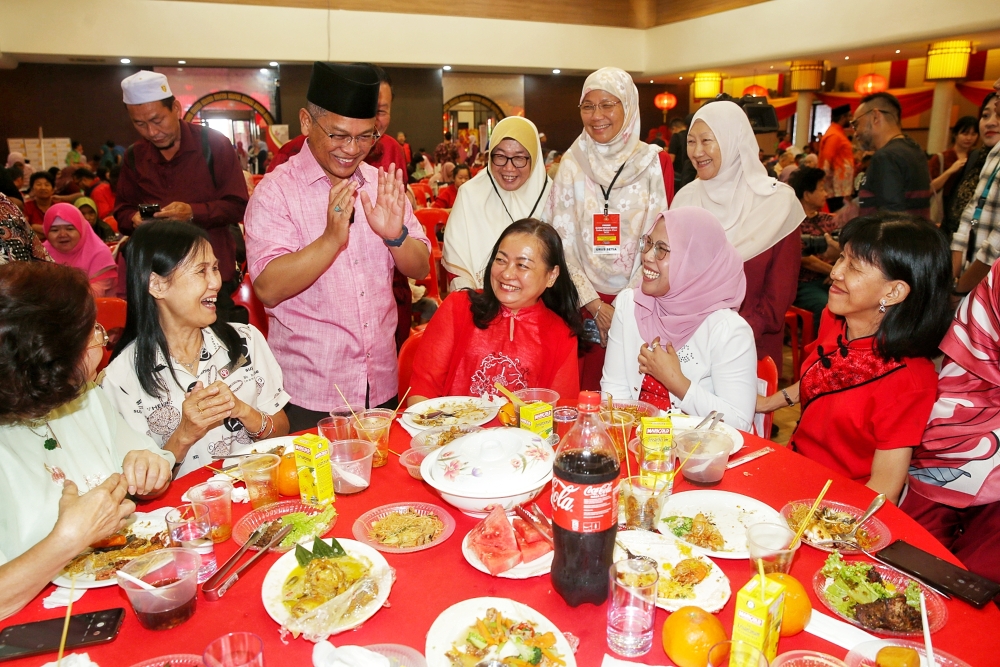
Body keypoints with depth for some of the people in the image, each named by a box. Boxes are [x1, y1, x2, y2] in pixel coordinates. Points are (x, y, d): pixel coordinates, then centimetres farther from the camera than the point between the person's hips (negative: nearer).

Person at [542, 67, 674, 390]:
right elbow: (563, 241, 1)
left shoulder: (655, 162, 2)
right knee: (586, 391, 4)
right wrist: (594, 304, -7)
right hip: (585, 304, 1)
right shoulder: (571, 164, 4)